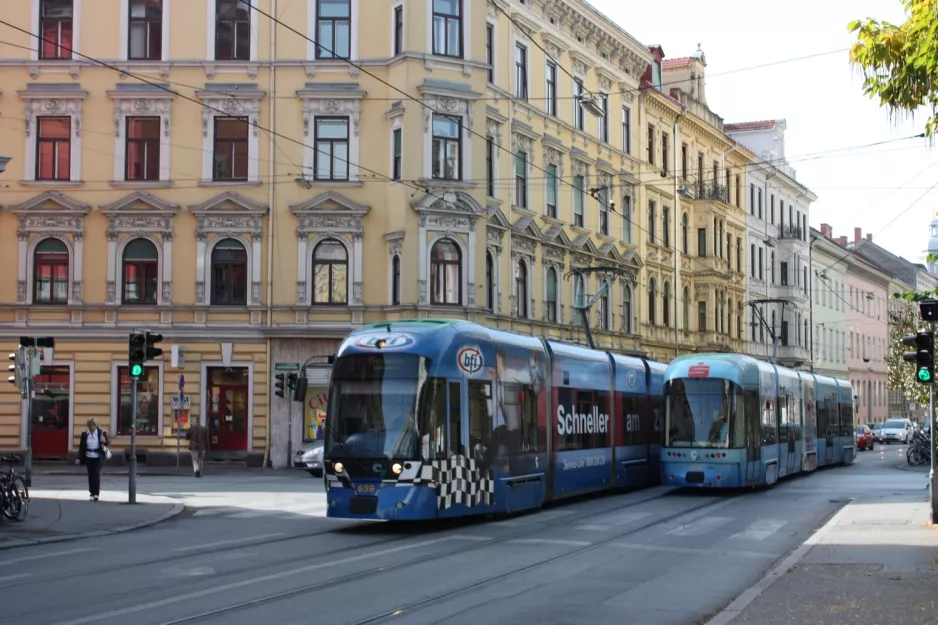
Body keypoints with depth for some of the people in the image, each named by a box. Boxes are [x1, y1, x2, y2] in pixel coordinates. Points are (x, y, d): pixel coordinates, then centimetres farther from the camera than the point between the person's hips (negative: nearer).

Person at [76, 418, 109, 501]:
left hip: (98, 456, -2)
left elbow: (108, 442, 4)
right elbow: (81, 446, 6)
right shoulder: (84, 434, 3)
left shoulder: (101, 432, -2)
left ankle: (96, 493, -8)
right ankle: (92, 492, 21)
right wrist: (79, 458, 4)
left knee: (96, 474, -10)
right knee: (90, 474, 7)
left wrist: (104, 441, -20)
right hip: (88, 456, 2)